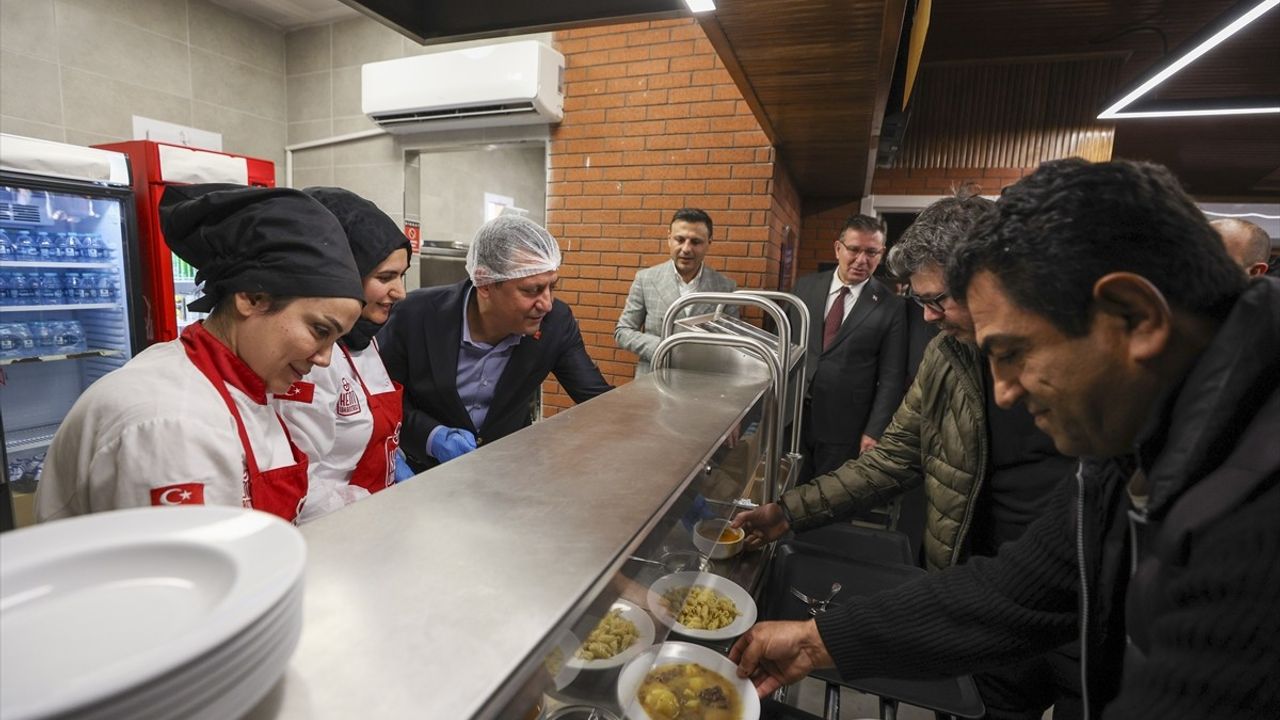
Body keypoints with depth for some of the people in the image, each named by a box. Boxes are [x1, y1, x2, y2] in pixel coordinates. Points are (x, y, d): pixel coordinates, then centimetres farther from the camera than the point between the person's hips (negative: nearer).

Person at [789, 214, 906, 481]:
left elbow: (892, 378, -4)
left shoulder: (890, 307, -4)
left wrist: (873, 433, -8)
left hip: (844, 429, -2)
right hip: (790, 417, 3)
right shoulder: (805, 286, 4)